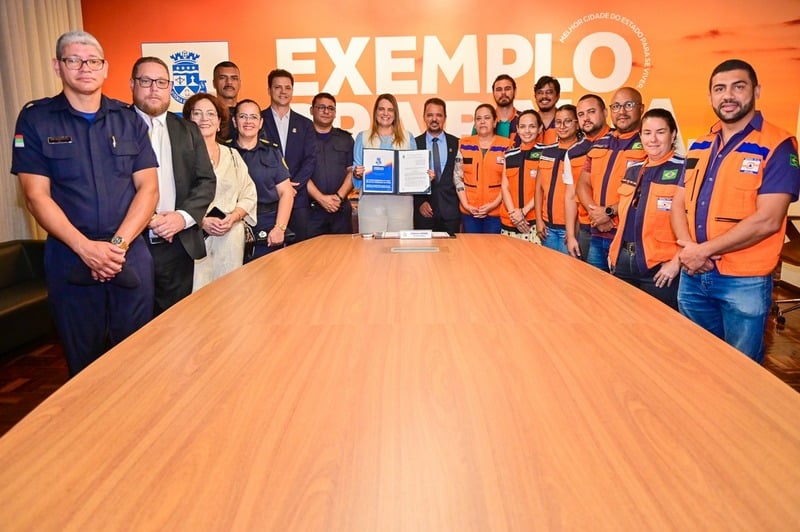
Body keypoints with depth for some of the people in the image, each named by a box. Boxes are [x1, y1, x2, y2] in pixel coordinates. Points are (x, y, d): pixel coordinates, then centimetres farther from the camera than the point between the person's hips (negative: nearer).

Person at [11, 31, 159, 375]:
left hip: (131, 254, 1)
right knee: (83, 359, 10)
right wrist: (86, 247, -16)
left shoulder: (128, 120, 7)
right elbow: (37, 195, -5)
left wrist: (119, 243, -12)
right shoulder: (35, 120, 1)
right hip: (70, 258, -1)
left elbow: (148, 187, 1)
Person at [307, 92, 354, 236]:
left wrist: (339, 196, -8)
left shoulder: (346, 139, 14)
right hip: (311, 208, -2)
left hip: (341, 208, 3)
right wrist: (321, 198, -13)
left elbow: (352, 171, 7)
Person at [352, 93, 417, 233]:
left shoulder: (408, 137, 15)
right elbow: (355, 169, 10)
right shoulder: (363, 137, 14)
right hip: (371, 200, -1)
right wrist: (357, 173, -12)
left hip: (401, 199, 1)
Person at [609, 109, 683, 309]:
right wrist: (615, 251, 14)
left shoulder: (683, 170, -8)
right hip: (623, 261, 6)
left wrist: (676, 261, -18)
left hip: (660, 267, -6)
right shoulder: (632, 170, 13)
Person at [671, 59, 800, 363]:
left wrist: (704, 250, -16)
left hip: (744, 282, -5)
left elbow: (767, 220, -18)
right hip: (692, 276, 6)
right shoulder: (699, 147, 10)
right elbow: (679, 204, 9)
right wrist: (687, 248, -10)